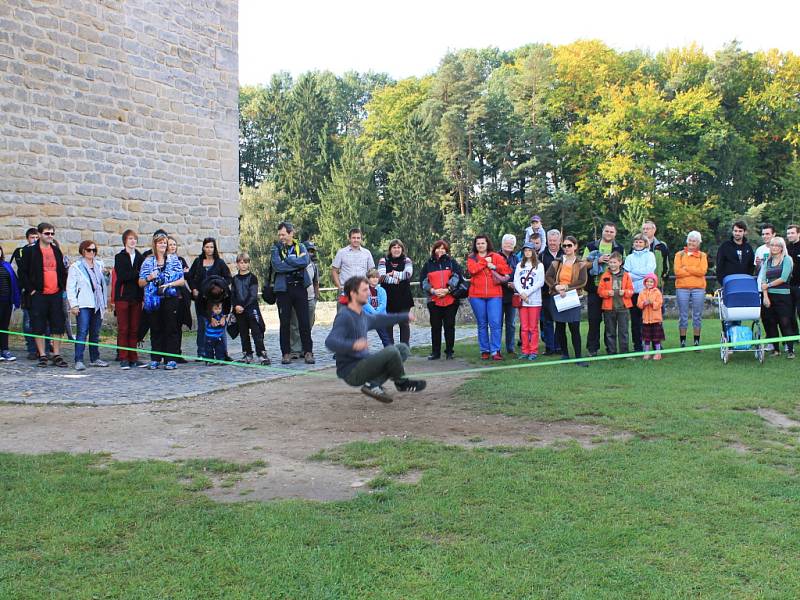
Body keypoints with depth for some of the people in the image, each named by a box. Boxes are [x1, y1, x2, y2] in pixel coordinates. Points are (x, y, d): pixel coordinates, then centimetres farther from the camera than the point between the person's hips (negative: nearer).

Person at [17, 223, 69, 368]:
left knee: (57, 325, 4)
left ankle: (56, 355, 11)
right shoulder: (30, 251, -1)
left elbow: (62, 271, 21)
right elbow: (22, 272, -2)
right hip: (38, 295, -4)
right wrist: (31, 289, -8)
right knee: (39, 326, 0)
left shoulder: (56, 251, 13)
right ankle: (42, 355, 9)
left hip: (56, 294, 4)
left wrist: (62, 287, 10)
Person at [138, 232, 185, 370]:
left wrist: (169, 284, -11)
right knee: (155, 329, 4)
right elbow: (140, 283, 10)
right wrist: (149, 278, -9)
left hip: (170, 298, -1)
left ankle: (170, 359, 2)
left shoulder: (174, 260, 6)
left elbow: (182, 281, 3)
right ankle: (155, 359, 11)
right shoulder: (148, 261, 9)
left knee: (171, 329, -2)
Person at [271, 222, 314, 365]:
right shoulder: (276, 248, 4)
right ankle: (286, 353, 12)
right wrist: (297, 262, -11)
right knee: (285, 323, 4)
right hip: (283, 289, -1)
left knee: (304, 321, 1)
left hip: (300, 288, 1)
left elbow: (306, 261, -12)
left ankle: (308, 351, 7)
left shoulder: (300, 247, 8)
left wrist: (287, 259, -12)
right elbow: (277, 266, -13)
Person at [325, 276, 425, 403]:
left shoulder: (361, 314, 12)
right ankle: (401, 382, 6)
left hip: (363, 363, 10)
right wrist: (353, 345, -49)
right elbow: (330, 341, -32)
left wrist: (405, 316, 37)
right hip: (351, 371, -10)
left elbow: (378, 320, 33)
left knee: (403, 349, 12)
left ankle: (373, 384, -5)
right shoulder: (344, 316, -18)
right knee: (391, 351, -25)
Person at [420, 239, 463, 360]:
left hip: (450, 300, -1)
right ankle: (435, 352, 13)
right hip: (434, 300, 1)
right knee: (435, 327, 5)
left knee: (449, 326, 3)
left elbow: (458, 277, -3)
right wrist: (433, 290, -9)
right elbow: (423, 281, 6)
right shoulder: (428, 264, 11)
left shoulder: (452, 262, 7)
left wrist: (447, 290, -13)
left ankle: (449, 352, 11)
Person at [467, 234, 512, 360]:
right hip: (476, 296, 1)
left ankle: (495, 351, -5)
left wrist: (494, 266, -10)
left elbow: (507, 269, 0)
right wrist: (485, 261, -6)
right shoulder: (471, 258, 9)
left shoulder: (496, 256, 9)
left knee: (495, 323, -9)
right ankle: (484, 350, 14)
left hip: (494, 295, -1)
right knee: (482, 324, 7)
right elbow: (472, 269, -12)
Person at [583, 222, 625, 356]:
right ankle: (593, 348, 8)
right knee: (594, 319, 1)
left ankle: (610, 347, 13)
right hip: (594, 288, -1)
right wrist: (597, 261, -12)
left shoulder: (620, 248, 12)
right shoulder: (591, 247, 8)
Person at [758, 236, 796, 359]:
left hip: (783, 296, -4)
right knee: (770, 323, 4)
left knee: (785, 323, -6)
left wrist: (768, 285, -4)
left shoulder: (787, 259, -1)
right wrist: (765, 296, -7)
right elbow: (763, 279, 4)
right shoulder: (767, 261, 12)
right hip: (769, 296, 5)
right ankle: (775, 349, 13)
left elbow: (783, 278, -11)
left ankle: (790, 350, -2)